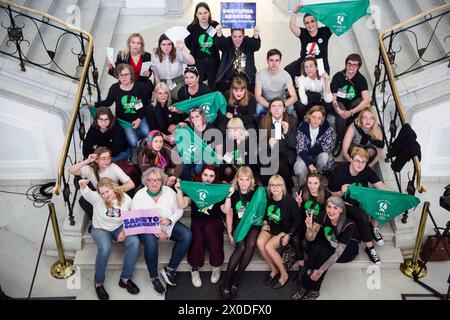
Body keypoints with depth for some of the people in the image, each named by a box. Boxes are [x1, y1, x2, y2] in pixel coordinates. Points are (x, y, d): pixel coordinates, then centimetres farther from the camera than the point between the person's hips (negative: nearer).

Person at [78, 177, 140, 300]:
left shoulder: (126, 199, -8)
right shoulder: (97, 198, -15)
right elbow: (87, 193, -38)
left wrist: (124, 231, -13)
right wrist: (83, 186, -62)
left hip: (119, 228, 3)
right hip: (101, 229, -2)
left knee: (135, 242, -26)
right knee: (105, 248, -35)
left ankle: (125, 278, -12)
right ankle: (99, 283, -13)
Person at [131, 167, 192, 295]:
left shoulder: (170, 192, -5)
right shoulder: (139, 196, -11)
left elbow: (179, 210, 1)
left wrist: (169, 220, -22)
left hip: (168, 225, 3)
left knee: (187, 235, -20)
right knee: (151, 242, -35)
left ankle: (169, 269, -8)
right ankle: (153, 277, -12)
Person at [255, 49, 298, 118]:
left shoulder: (285, 75, -17)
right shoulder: (260, 74, -17)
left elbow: (294, 97, -23)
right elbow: (257, 96, -22)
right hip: (265, 102, -1)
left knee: (290, 107, -31)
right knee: (259, 108, -34)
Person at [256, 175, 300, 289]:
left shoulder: (290, 201, -19)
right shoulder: (267, 198, -6)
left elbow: (297, 220, -11)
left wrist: (288, 235, -18)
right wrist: (265, 223, 0)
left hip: (285, 230, -5)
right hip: (270, 227, 5)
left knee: (268, 247, -26)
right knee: (259, 243, -23)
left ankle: (284, 274, -4)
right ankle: (274, 269, -1)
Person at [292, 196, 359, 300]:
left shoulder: (348, 225, -31)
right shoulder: (323, 217, -19)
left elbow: (338, 253, -32)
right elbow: (310, 238, -23)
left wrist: (320, 271, -35)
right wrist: (309, 227, -45)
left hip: (348, 250, -4)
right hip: (330, 245, 4)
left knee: (325, 253, -31)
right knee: (315, 248, -27)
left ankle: (314, 290, -18)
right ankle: (304, 286, -19)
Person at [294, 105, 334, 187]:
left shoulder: (327, 127, -16)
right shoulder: (302, 127, -16)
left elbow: (326, 148, -16)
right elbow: (301, 150, -20)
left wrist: (310, 150, -13)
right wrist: (310, 164, -33)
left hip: (320, 155, 1)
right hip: (305, 156, -1)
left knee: (324, 156, -34)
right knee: (300, 169, -32)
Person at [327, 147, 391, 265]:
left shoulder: (367, 171, -9)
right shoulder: (338, 172, -20)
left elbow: (382, 188, -15)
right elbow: (330, 195, -11)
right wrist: (342, 192, -32)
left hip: (361, 201, 5)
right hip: (344, 204, -4)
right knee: (362, 215, -31)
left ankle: (374, 226, -3)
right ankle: (370, 248, -14)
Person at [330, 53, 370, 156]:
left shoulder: (361, 79, -12)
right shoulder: (338, 76, -12)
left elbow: (367, 100, -26)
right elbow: (333, 98, -13)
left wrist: (351, 112, -38)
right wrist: (339, 110, -35)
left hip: (353, 104, 1)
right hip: (340, 104, -1)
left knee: (362, 102, -33)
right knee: (341, 116, -36)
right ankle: (339, 142, -16)